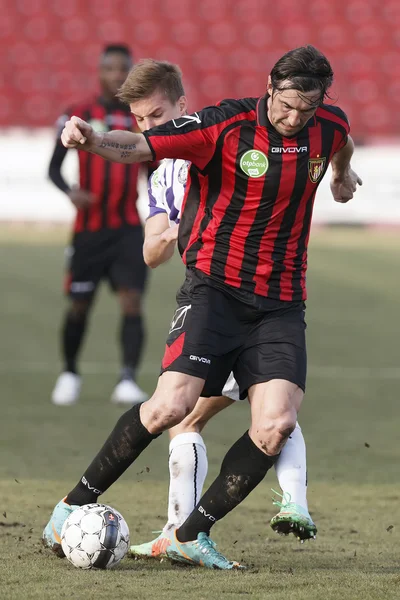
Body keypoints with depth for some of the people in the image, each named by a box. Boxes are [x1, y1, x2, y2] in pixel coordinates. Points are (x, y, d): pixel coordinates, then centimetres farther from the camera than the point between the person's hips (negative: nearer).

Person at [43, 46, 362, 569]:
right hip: (215, 285, -4)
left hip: (281, 303, 4)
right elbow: (141, 147, -21)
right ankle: (78, 500, -1)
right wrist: (92, 140, -41)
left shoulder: (330, 126, 3)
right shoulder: (226, 125, -13)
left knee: (277, 425, -14)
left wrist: (342, 174, 50)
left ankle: (192, 535, 0)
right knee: (173, 405, -21)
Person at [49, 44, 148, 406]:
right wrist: (70, 192, -17)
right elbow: (54, 167, 2)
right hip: (88, 228, -1)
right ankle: (70, 373, 30)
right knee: (80, 306, 8)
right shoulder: (78, 117, 0)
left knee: (131, 301, -14)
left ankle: (128, 380, -17)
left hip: (128, 229, 1)